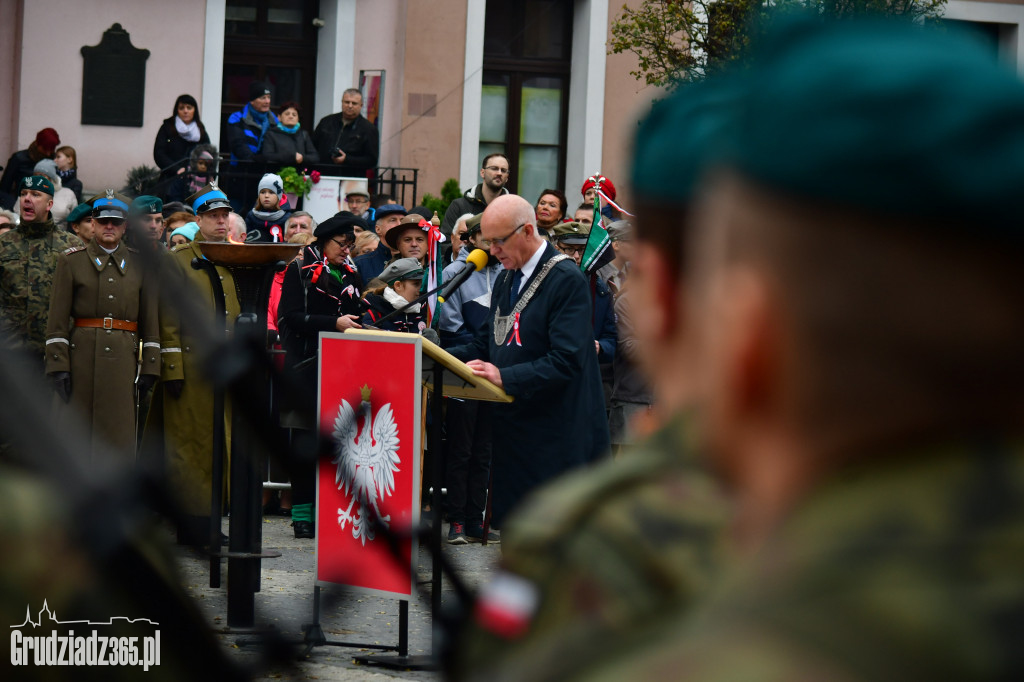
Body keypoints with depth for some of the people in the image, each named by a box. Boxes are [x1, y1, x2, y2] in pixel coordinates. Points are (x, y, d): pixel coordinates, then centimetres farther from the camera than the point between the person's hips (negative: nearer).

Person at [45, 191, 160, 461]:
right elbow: (57, 320, 0)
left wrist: (149, 367, 3)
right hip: (82, 356, -2)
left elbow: (150, 320, 10)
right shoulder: (71, 261, 5)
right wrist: (58, 367, -8)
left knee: (118, 438, 1)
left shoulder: (140, 264, 11)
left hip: (124, 358, 2)